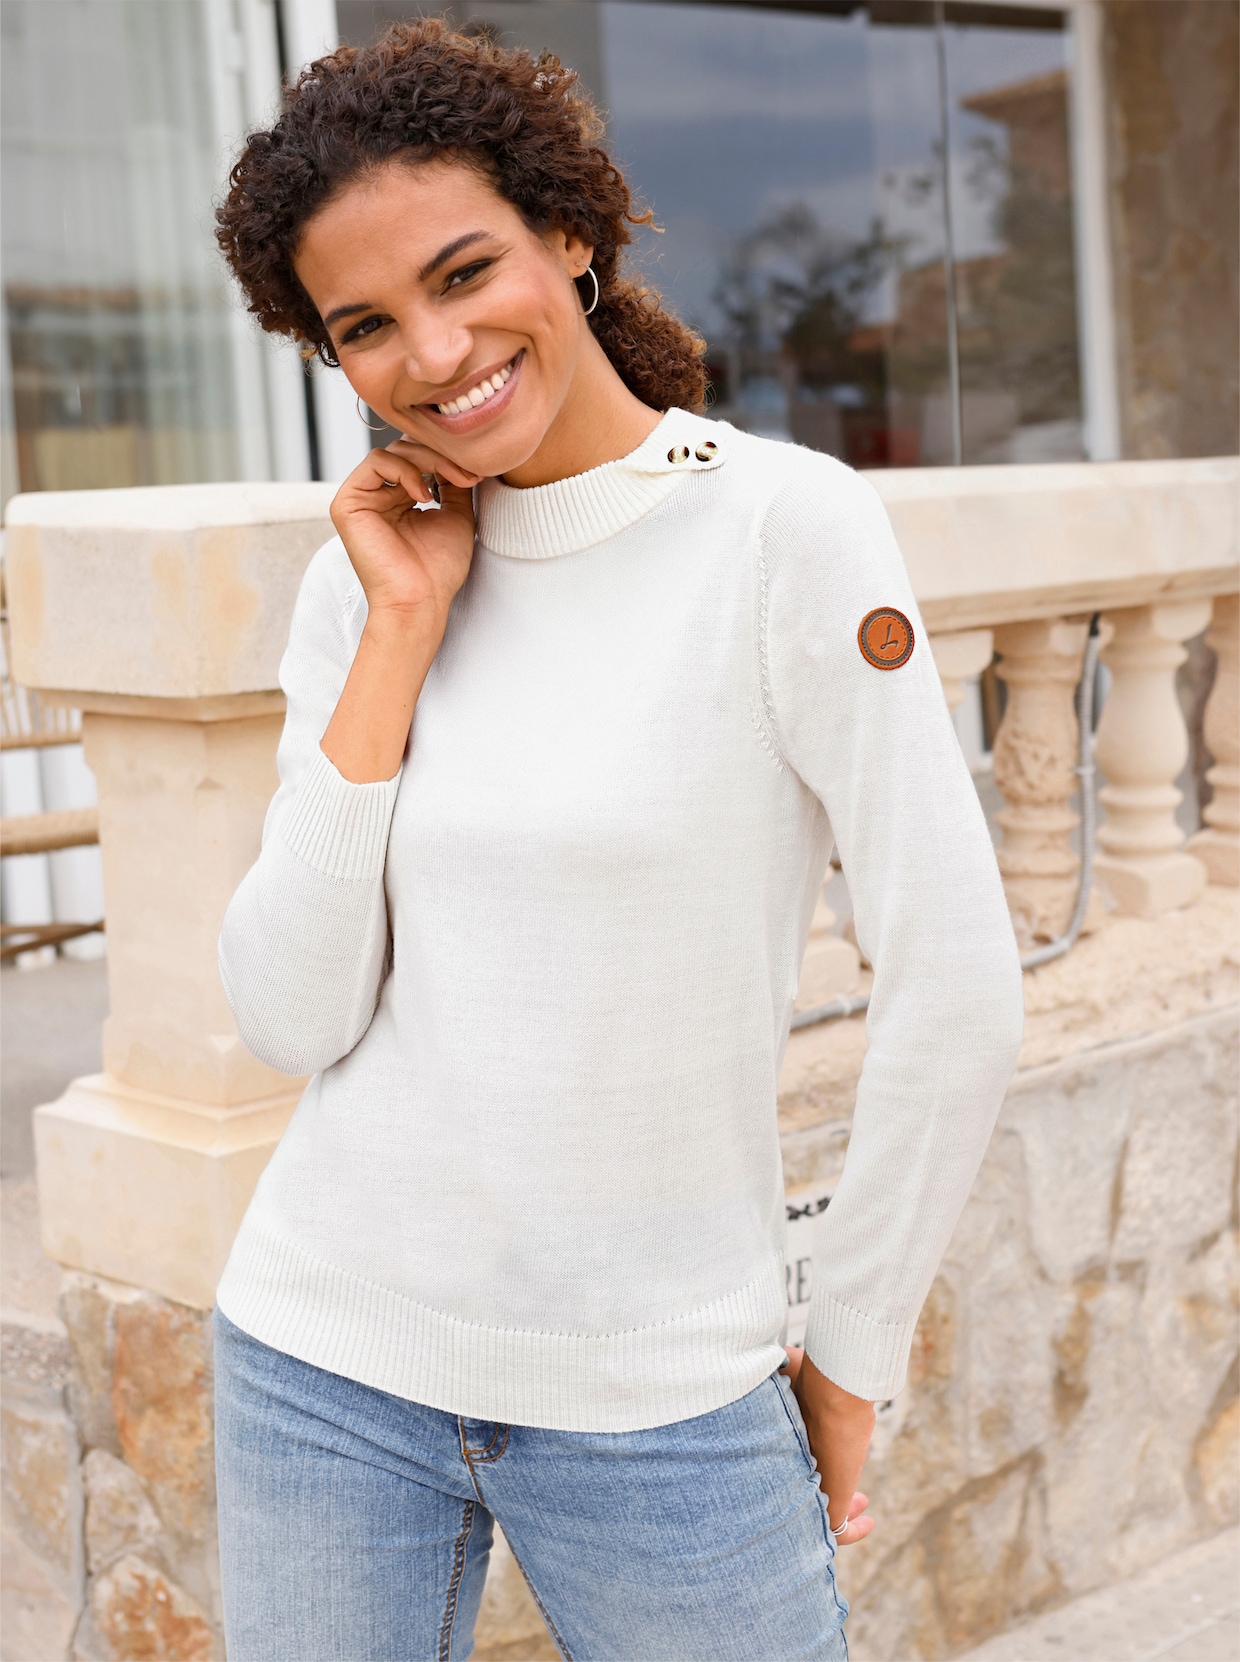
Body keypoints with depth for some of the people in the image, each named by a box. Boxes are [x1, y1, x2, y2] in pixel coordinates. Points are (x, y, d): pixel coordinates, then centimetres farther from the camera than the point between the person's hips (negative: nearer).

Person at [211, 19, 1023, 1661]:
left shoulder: (789, 527, -11)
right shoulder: (364, 573, 2)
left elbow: (956, 990, -11)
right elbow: (291, 1016, -6)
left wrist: (851, 1356, -3)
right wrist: (401, 635, -10)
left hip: (658, 1397, -3)